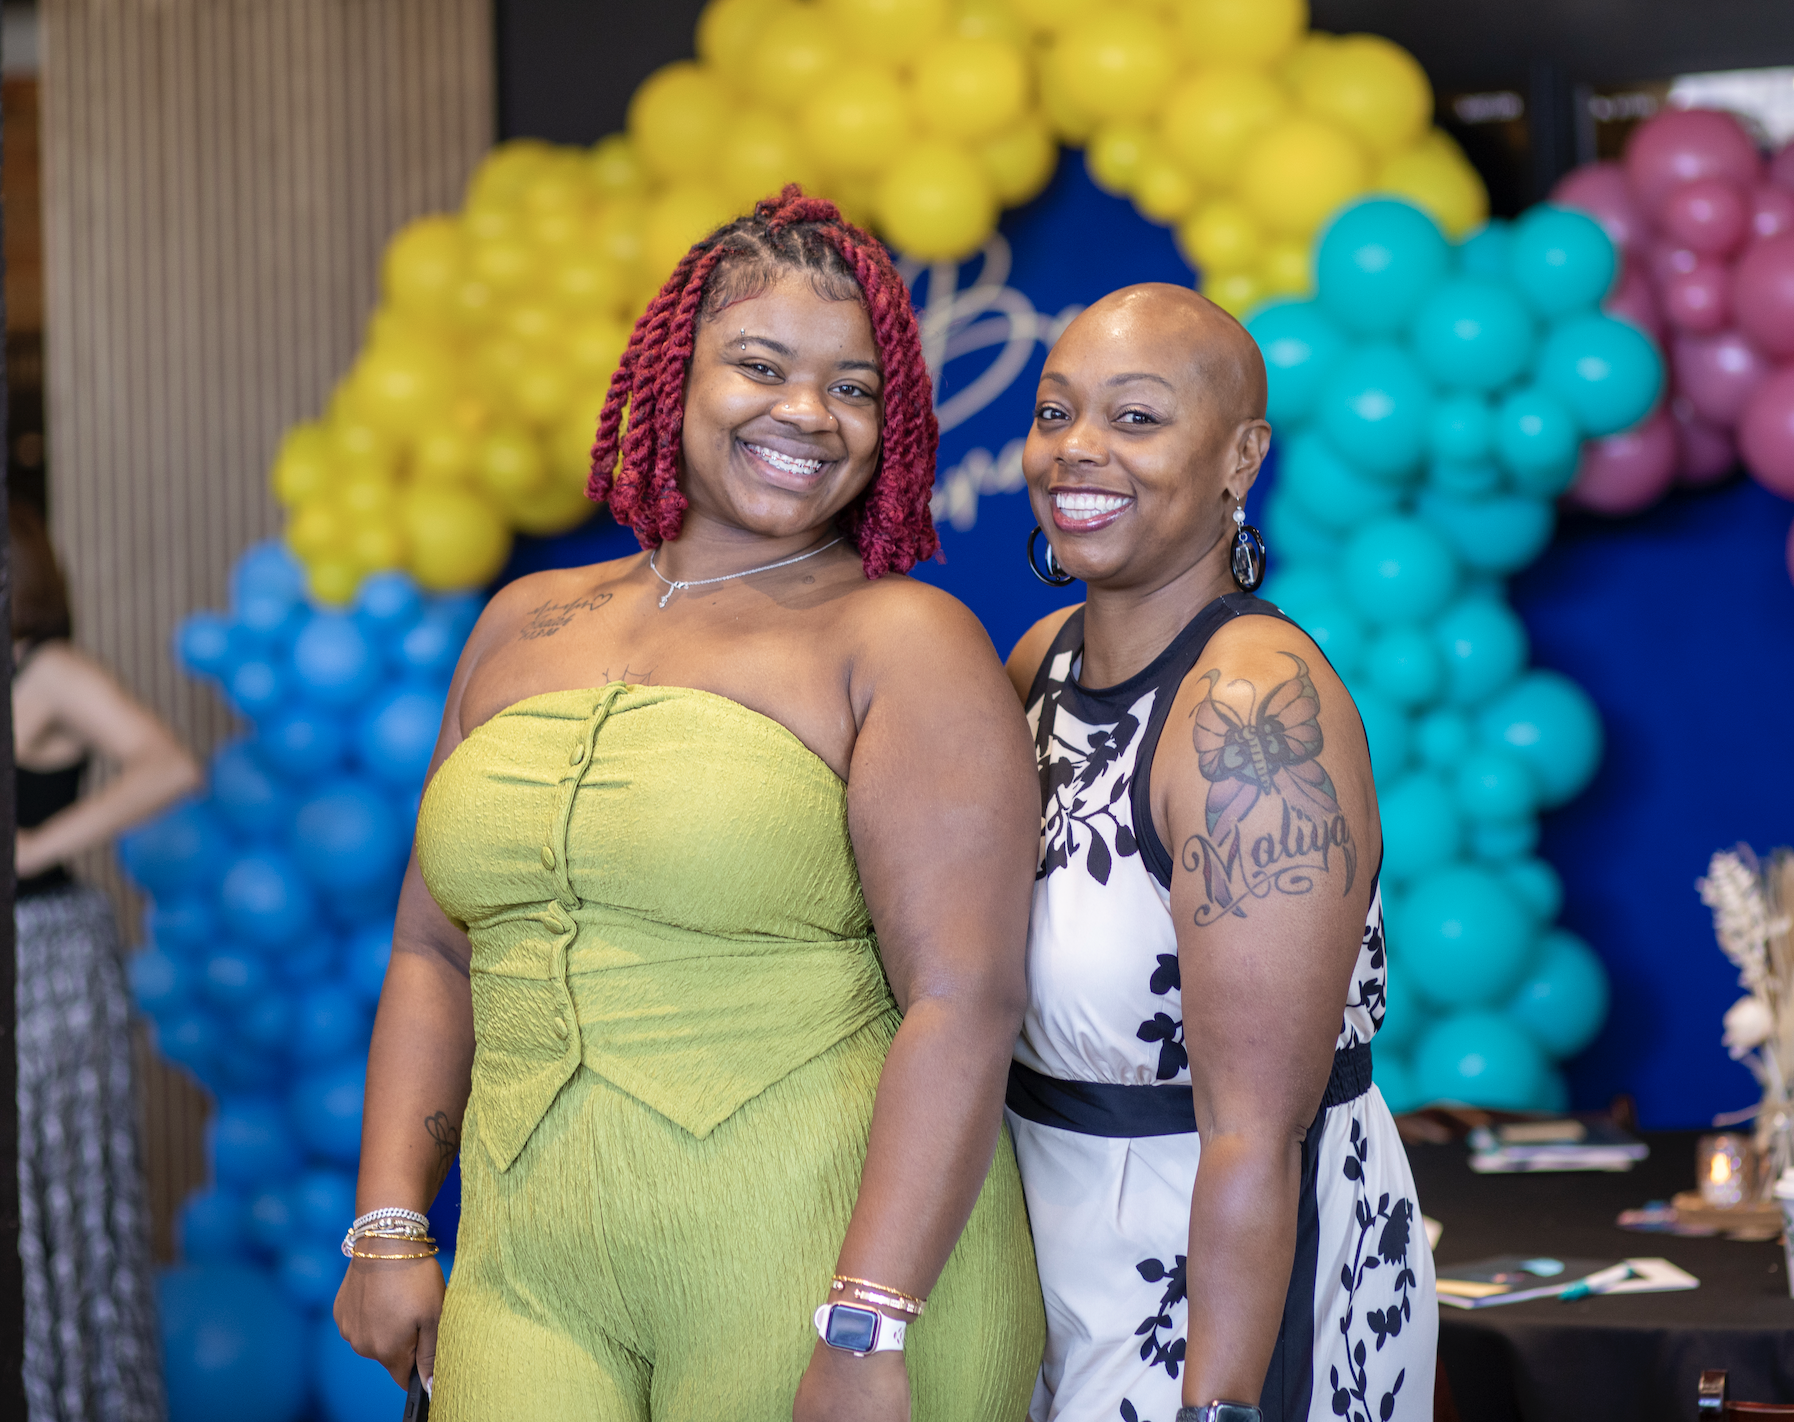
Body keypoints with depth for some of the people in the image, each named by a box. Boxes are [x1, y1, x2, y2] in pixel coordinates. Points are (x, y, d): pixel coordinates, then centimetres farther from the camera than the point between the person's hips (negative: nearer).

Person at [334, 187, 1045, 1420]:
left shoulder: (907, 645, -5)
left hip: (825, 1271, -4)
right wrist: (390, 1230, 7)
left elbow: (963, 1003, -13)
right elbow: (435, 951, 16)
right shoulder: (526, 627, 12)